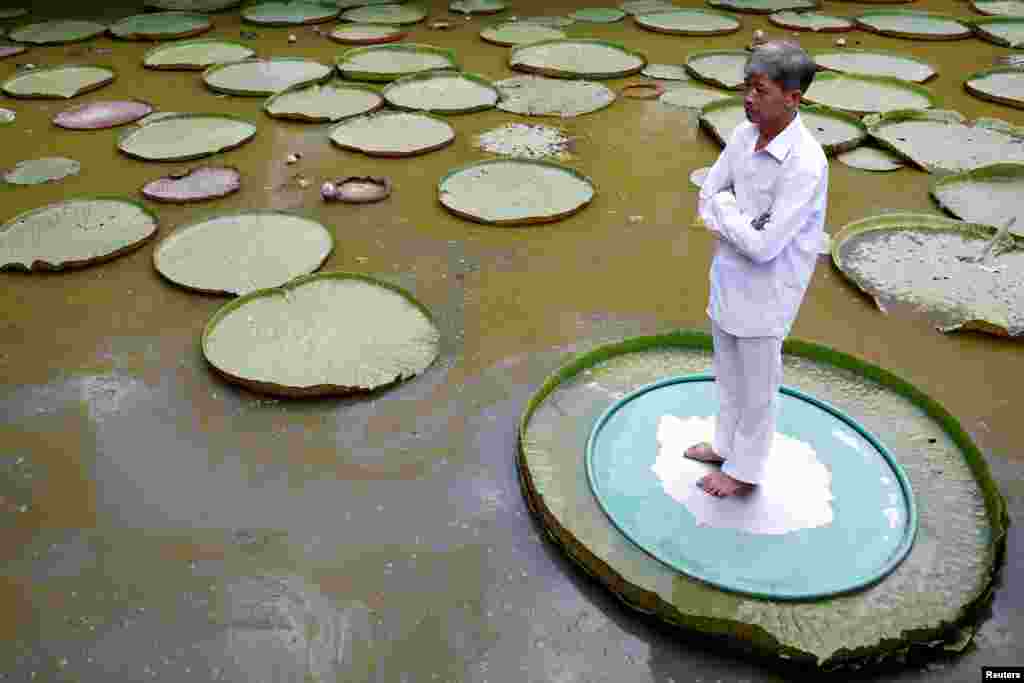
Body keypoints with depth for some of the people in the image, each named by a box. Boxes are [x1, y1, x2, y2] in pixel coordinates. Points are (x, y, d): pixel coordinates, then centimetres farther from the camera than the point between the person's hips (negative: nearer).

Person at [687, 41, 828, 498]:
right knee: (728, 374, 24)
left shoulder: (805, 164, -27)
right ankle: (727, 445, 45)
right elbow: (705, 201, 3)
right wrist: (740, 225, -15)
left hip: (764, 291, -7)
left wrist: (723, 208, -14)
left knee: (757, 386, 12)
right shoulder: (744, 135, -5)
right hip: (728, 276, 7)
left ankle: (744, 469, 32)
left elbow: (764, 246, -26)